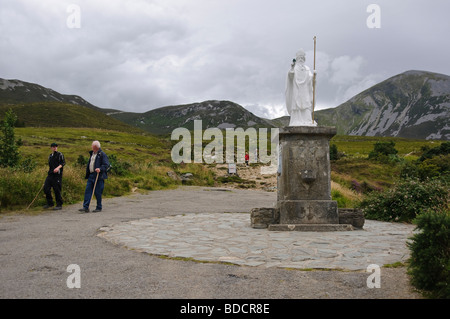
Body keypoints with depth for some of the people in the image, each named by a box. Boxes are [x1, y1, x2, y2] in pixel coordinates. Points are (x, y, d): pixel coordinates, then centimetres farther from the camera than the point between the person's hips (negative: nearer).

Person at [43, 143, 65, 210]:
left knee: (57, 190, -6)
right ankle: (50, 203, 13)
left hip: (57, 174, -7)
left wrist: (58, 167, -25)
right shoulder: (50, 156, 21)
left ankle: (59, 205, 3)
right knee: (46, 188, -1)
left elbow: (63, 162, -10)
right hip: (50, 174, 7)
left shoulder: (60, 154, 1)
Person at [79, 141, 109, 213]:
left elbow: (106, 165, -14)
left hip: (98, 176, -8)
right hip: (91, 176, 8)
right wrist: (87, 175, 18)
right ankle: (86, 207, 2)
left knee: (98, 193, -2)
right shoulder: (92, 154, 18)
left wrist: (100, 169, -31)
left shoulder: (102, 154, -7)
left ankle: (99, 208, 10)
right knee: (87, 191, 1)